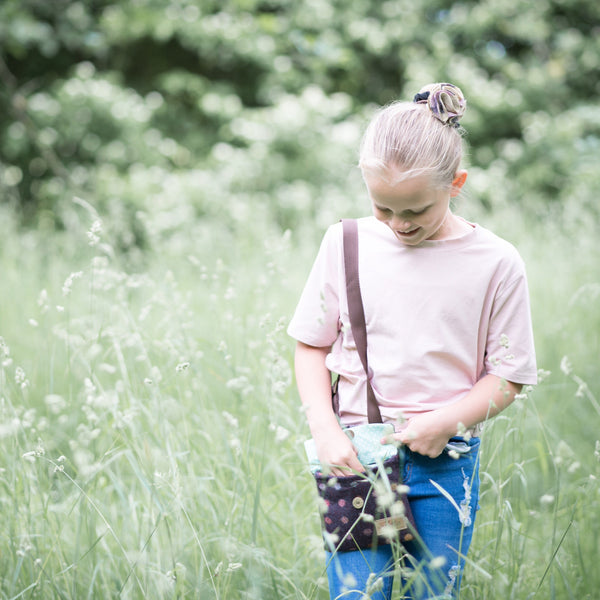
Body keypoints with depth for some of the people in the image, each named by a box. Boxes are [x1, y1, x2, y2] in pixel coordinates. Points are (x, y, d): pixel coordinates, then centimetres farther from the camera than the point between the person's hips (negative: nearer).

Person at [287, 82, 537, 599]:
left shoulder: (495, 262, -5)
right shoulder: (346, 244, 0)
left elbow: (508, 376, 0)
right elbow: (311, 347, 7)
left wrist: (443, 422, -15)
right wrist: (325, 431, -6)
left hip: (447, 464, 0)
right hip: (356, 457, 1)